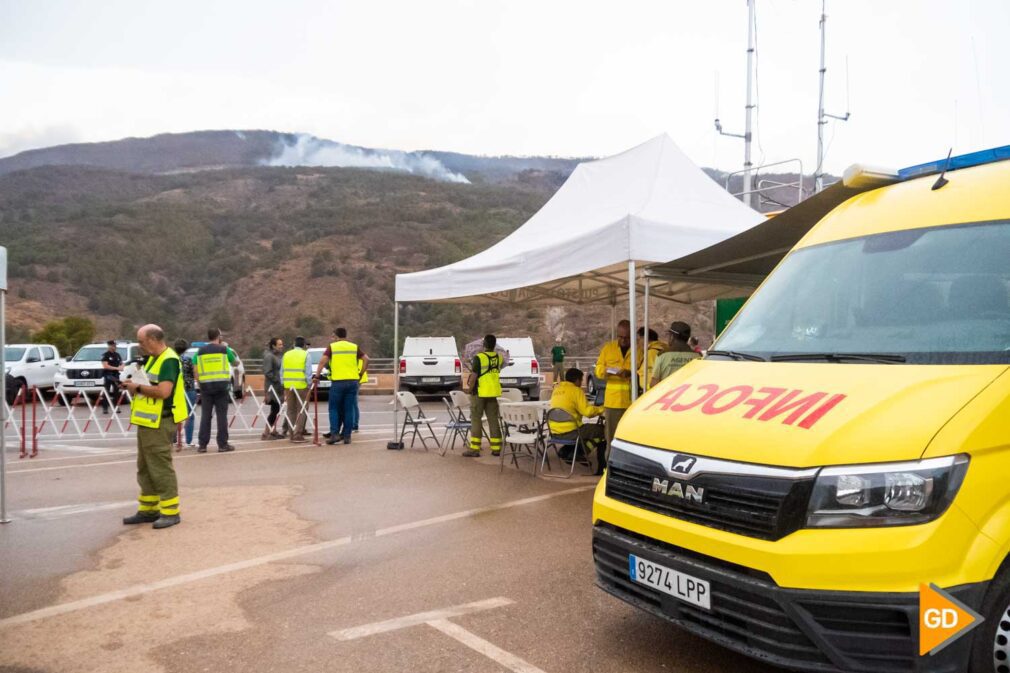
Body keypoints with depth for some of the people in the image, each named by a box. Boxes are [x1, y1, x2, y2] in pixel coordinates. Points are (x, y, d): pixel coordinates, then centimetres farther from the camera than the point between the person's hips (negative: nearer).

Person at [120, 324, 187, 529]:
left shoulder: (169, 360, -15)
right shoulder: (153, 359, 17)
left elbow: (163, 391, -26)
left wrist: (138, 387, -14)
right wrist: (134, 387, 6)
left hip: (160, 423, -10)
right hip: (147, 421, 10)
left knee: (161, 468, -6)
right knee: (145, 468, 15)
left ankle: (170, 512, 2)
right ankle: (148, 510, 25)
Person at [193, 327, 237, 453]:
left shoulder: (200, 351, 7)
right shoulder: (224, 349, 0)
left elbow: (195, 369, 5)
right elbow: (234, 362, 15)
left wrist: (199, 382, 12)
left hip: (205, 385, 2)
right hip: (221, 384, -2)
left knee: (205, 415, 7)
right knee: (221, 414, 2)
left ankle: (202, 445, 8)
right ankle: (222, 444, 4)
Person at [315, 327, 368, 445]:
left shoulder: (332, 347, 3)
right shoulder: (354, 347, 11)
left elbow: (323, 361, -9)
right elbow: (366, 359, 4)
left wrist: (317, 374, -4)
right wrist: (361, 373, 11)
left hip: (337, 381, -2)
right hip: (352, 381, 2)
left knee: (334, 409, 7)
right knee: (349, 409, 8)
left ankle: (334, 433, -4)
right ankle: (347, 436, 8)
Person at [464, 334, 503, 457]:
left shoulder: (479, 357, -15)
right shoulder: (499, 357, 4)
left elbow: (473, 376, -18)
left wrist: (469, 389, -4)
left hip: (479, 393, -5)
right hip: (493, 392, 5)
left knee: (476, 419, 1)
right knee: (493, 419, 10)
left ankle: (475, 449, 0)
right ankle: (496, 448, 12)